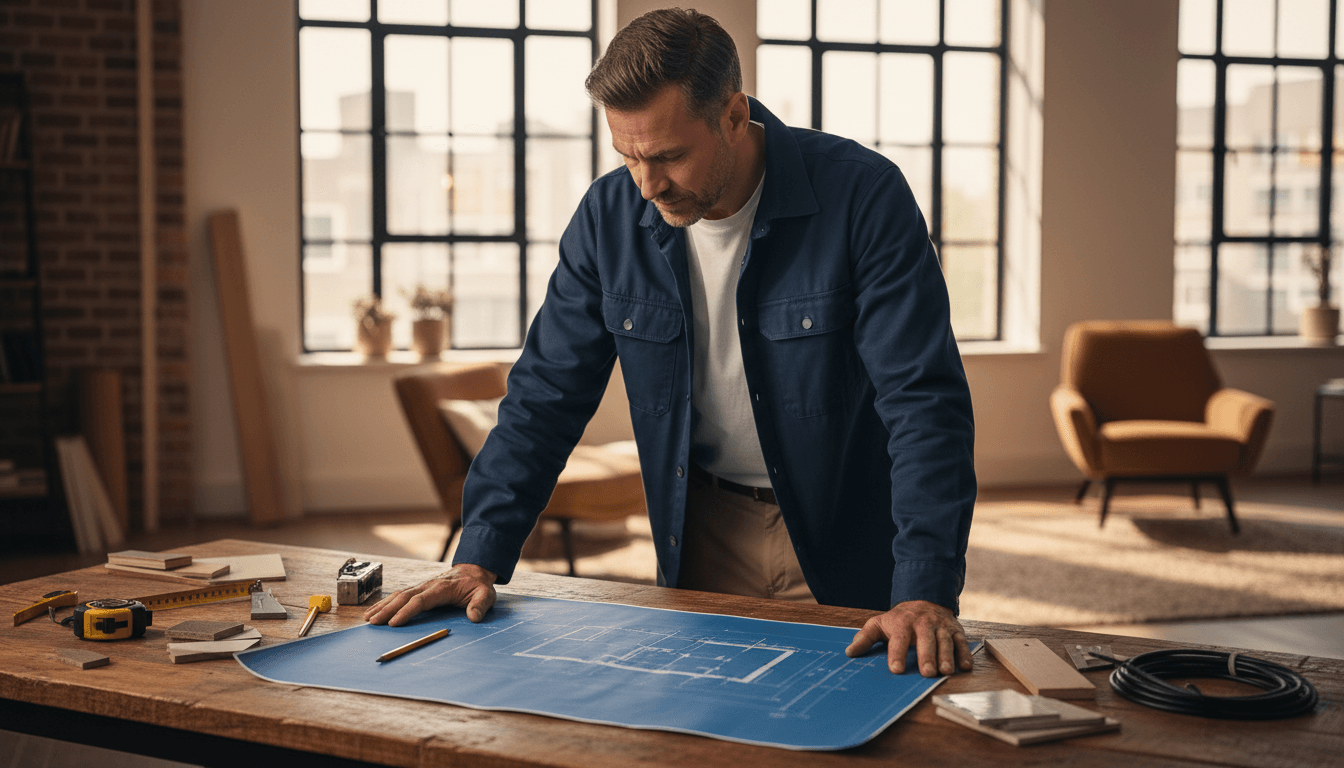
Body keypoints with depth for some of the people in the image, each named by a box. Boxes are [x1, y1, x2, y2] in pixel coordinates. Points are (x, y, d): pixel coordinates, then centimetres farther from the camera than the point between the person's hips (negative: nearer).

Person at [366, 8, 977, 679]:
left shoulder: (863, 196, -20)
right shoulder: (609, 215, -7)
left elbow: (924, 401, -23)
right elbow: (546, 396, -1)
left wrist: (925, 593, -33)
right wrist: (480, 558, -11)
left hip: (845, 549, -3)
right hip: (704, 535, 3)